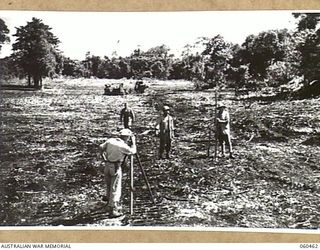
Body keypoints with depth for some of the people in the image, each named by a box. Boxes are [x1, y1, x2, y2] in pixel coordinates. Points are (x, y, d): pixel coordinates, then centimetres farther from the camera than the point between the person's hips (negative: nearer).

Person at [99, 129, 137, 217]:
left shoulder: (110, 140, 2)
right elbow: (133, 151, 0)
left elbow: (101, 147, 3)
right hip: (115, 167, -6)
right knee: (115, 189, -1)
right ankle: (113, 210, -2)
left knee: (109, 187, 17)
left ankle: (110, 204, 31)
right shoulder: (123, 146, -14)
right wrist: (133, 141, 12)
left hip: (107, 166, 6)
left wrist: (104, 159, 11)